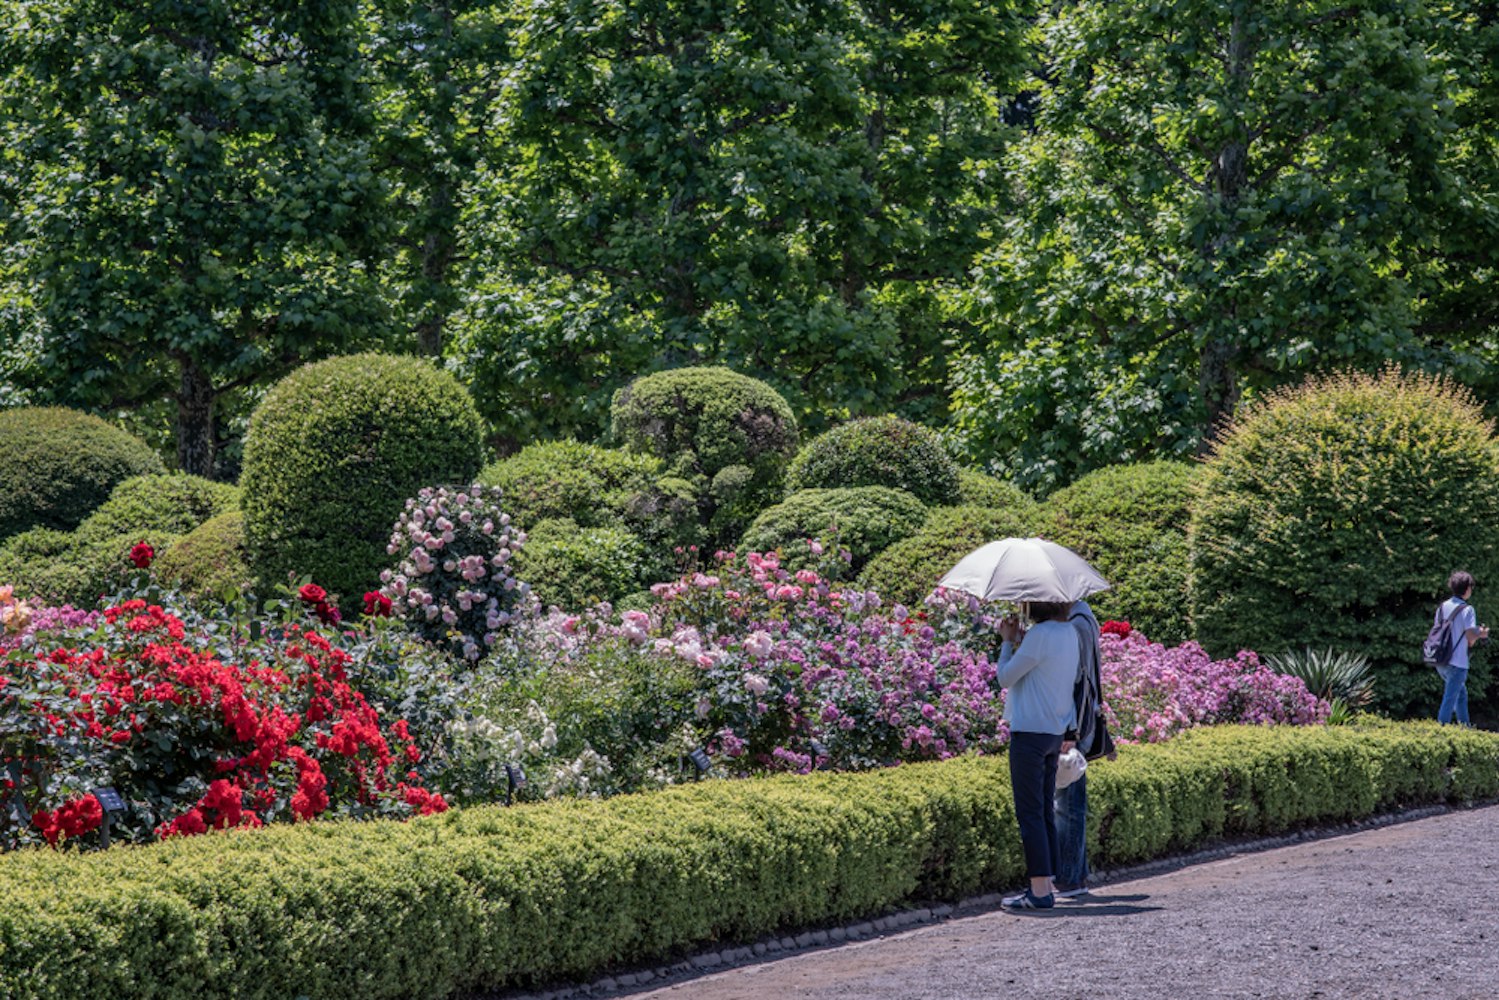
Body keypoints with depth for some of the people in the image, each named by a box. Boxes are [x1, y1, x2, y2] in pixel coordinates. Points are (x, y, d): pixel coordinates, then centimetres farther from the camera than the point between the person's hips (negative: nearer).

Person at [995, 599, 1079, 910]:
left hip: (1031, 731, -9)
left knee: (1030, 813, -5)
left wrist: (1007, 641, 3)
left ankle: (1039, 890, -6)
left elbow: (1005, 677, -10)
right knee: (1045, 811, 13)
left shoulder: (1040, 635, -18)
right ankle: (1045, 886, 15)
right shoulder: (1069, 632, 9)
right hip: (1056, 731, 9)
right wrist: (1018, 638, 9)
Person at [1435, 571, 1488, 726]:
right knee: (1449, 700, -3)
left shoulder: (1442, 607, 8)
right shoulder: (1467, 610, -12)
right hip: (1456, 662, -7)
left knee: (1461, 694, 21)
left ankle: (1464, 728, 23)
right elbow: (1471, 637, -17)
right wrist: (1480, 634, 6)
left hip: (1439, 661, 7)